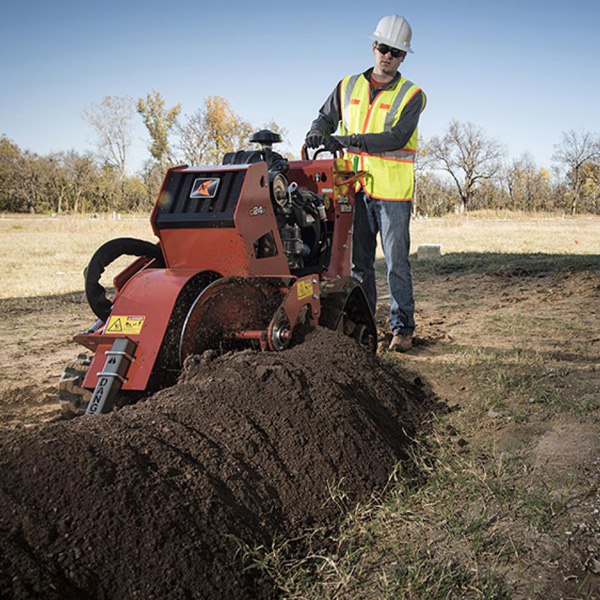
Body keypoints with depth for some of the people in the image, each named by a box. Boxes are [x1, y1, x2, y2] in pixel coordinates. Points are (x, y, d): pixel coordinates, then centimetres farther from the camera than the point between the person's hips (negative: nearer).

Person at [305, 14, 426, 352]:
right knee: (359, 260, 9)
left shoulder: (411, 95, -2)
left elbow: (397, 138, -16)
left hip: (393, 191, -4)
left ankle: (402, 327, 7)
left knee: (397, 263, -1)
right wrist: (318, 133, -6)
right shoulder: (349, 86, 11)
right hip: (356, 188, 4)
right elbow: (327, 117, 20)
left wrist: (348, 141, -24)